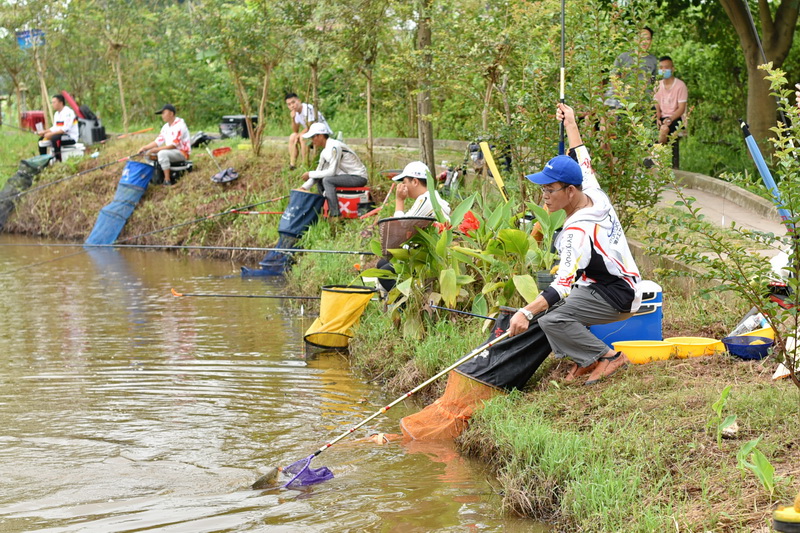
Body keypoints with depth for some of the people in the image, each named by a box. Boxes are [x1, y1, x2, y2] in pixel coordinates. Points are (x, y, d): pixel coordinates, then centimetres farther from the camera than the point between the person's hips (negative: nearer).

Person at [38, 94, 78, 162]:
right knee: (42, 139, 4)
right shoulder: (56, 114, 13)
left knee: (54, 138, -35)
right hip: (60, 135, 9)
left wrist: (51, 134, -26)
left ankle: (58, 160, -28)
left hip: (71, 137, -9)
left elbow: (65, 129, -25)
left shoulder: (68, 112, -16)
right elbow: (55, 128, 16)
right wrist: (44, 132, 1)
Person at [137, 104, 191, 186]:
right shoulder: (166, 127, 10)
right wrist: (145, 147, -5)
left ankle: (167, 181, -31)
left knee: (162, 153, -36)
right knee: (147, 152, 2)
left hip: (182, 153, -9)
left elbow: (173, 145, -24)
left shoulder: (179, 125, -18)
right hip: (170, 152, 9)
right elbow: (158, 141, 10)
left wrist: (156, 149, -25)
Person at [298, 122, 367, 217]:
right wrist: (305, 186, 3)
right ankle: (328, 208, 14)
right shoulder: (325, 152, 9)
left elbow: (332, 171, -24)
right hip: (348, 175, 10)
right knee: (319, 179, 10)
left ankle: (335, 214, -24)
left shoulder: (334, 147, -20)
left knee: (327, 180, -24)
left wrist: (310, 174, -16)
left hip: (358, 177, -10)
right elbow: (319, 171, 15)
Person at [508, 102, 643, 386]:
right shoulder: (595, 195, -4)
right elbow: (583, 162, 18)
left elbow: (563, 284, -38)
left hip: (616, 298, -10)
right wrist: (570, 124, 29)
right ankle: (585, 359, 15)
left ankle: (609, 357, -10)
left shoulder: (579, 231, -28)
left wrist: (527, 312, -48)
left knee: (551, 320, -24)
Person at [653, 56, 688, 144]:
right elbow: (657, 106, 12)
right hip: (662, 117, 5)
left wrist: (670, 119, -24)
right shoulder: (658, 85, 11)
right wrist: (658, 118, -8)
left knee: (664, 129, -36)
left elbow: (681, 108, -9)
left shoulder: (680, 85, -6)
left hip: (675, 118, -5)